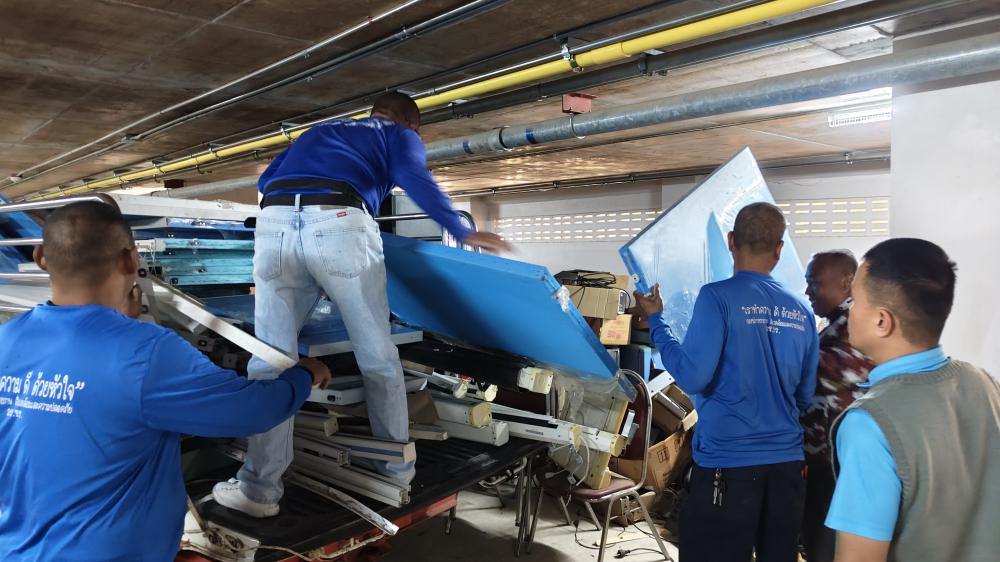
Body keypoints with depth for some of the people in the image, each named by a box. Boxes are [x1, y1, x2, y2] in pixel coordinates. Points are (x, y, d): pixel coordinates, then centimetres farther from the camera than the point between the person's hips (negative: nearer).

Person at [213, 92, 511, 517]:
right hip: (340, 227, -4)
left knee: (270, 359, 8)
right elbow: (414, 178, 2)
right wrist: (462, 233, 4)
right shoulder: (400, 134, 25)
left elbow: (265, 180, 35)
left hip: (275, 226, 4)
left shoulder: (320, 131, 39)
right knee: (378, 357, 10)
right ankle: (397, 463, 24)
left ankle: (259, 488, 9)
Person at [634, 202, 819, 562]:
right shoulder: (801, 312, 5)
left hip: (728, 462, -5)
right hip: (786, 462, 6)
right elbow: (805, 398, 13)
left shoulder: (718, 297, -12)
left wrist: (655, 320, -5)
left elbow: (692, 378, -16)